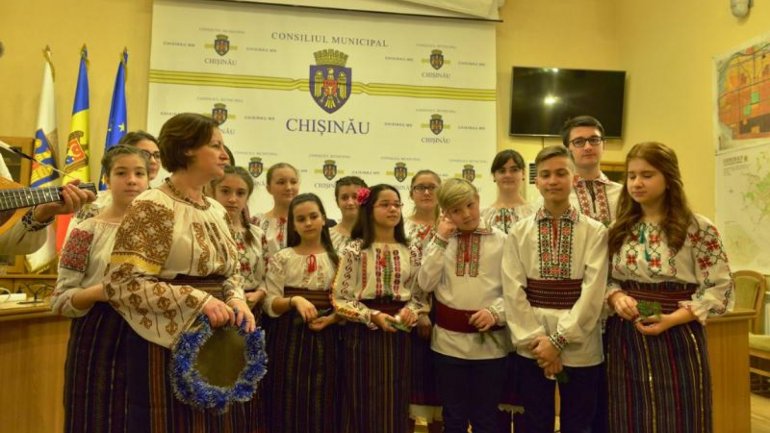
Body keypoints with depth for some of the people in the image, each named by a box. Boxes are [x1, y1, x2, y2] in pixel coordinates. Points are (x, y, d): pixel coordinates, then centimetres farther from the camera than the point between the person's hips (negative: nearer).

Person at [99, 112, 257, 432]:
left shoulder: (216, 210, 10)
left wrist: (236, 300, -4)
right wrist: (198, 300, -21)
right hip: (168, 345, -7)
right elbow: (122, 283, -18)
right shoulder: (152, 207, -12)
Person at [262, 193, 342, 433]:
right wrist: (294, 300, -21)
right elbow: (271, 305, -3)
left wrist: (331, 318, -12)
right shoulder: (282, 258, 0)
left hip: (324, 336, 1)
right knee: (290, 402, 4)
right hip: (290, 336, -1)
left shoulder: (336, 258, 4)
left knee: (321, 402, 7)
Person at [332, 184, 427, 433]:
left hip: (399, 334, 3)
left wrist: (411, 310, -10)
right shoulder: (354, 250, -5)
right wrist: (372, 316, -17)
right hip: (363, 334, -3)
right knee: (364, 403, 5)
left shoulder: (411, 252, 6)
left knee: (396, 404, 11)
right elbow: (340, 299, -7)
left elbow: (419, 294, 11)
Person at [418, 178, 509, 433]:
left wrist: (495, 312, -19)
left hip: (489, 340, -2)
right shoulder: (440, 240, 5)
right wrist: (441, 239, -8)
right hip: (449, 339, 2)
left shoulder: (501, 240, -1)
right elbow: (426, 284, -6)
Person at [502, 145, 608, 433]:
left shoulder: (595, 232, -2)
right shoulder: (519, 233, 1)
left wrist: (559, 340, -14)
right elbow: (513, 291, -4)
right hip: (531, 346, 1)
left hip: (579, 347, -1)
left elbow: (593, 292, -9)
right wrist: (536, 339, -11)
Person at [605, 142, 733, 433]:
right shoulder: (621, 228, 6)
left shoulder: (697, 228, -7)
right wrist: (616, 297, -11)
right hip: (625, 338, 4)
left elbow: (720, 289, -8)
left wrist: (671, 319, -18)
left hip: (676, 339, -3)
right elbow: (605, 280, 11)